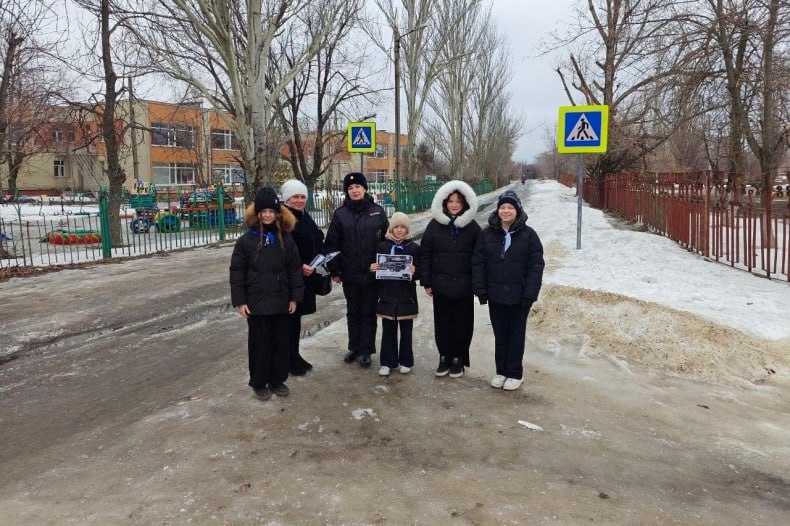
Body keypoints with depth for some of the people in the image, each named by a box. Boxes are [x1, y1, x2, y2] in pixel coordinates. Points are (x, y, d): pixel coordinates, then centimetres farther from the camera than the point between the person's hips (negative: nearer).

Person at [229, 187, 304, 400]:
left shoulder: (286, 239, 2)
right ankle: (259, 382, 22)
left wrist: (294, 297, 1)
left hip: (280, 300, 3)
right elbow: (237, 272, -4)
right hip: (256, 301, -2)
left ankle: (277, 379, 27)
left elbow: (294, 269, 5)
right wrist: (240, 301, -8)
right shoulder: (246, 240, -6)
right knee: (259, 342, 6)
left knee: (280, 341, 11)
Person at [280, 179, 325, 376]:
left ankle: (295, 356, 26)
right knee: (289, 317, 1)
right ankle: (289, 360, 12)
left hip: (306, 276, 8)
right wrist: (299, 266, -22)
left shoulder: (305, 217, 13)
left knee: (297, 317, 16)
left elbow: (317, 243, 18)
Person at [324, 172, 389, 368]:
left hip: (372, 273, -1)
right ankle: (354, 348, 26)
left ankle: (366, 350, 17)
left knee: (369, 312, 7)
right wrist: (334, 270, -3)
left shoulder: (377, 212, 0)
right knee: (353, 312, 13)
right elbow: (331, 244, 0)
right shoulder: (340, 214, 0)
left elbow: (386, 240, 2)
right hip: (350, 273, 1)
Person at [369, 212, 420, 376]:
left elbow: (419, 273, 0)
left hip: (406, 296, -1)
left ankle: (406, 361, 23)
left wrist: (414, 271, -21)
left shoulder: (414, 248, 0)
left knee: (406, 331, 9)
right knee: (388, 331, 7)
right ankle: (387, 362, 18)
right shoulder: (382, 246, 3)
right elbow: (376, 267, 7)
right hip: (387, 296, 1)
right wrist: (372, 268, -15)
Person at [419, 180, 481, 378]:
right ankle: (444, 357, 23)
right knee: (442, 322, 9)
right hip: (440, 284, 1)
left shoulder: (472, 227, -1)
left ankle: (458, 359, 22)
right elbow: (425, 254, 2)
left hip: (464, 286, -1)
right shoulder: (435, 225, 1)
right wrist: (426, 281, -1)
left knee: (462, 323, 7)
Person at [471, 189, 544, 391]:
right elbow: (478, 263, 1)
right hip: (495, 295, 2)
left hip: (519, 296, -2)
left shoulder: (528, 234, -6)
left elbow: (536, 266, -7)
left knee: (516, 335, 9)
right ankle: (501, 371, 28)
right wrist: (481, 290, -5)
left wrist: (530, 294, -12)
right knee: (500, 335, 13)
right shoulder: (487, 234, 0)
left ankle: (515, 373, 23)